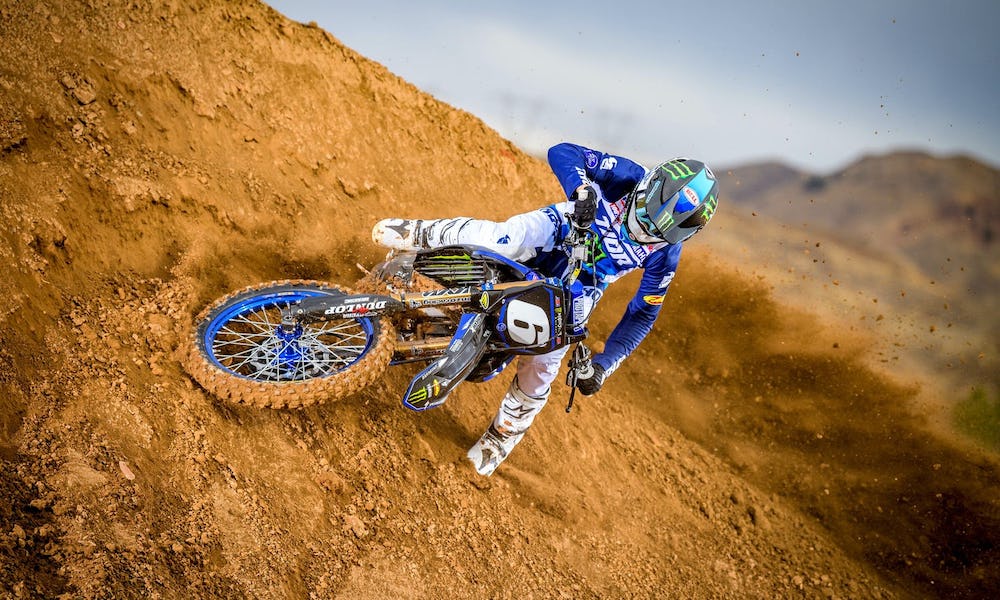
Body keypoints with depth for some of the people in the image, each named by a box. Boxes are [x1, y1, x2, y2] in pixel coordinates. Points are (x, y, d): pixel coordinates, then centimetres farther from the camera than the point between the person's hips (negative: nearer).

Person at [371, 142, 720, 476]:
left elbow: (643, 313, -10)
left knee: (540, 369, -4)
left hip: (577, 288, 1)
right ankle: (420, 235, -9)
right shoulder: (629, 176, -22)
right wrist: (582, 189, -44)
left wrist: (604, 364, -19)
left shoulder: (665, 253, -18)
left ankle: (500, 438, 24)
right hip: (553, 231, -1)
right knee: (493, 239, -36)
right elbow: (561, 152, -24)